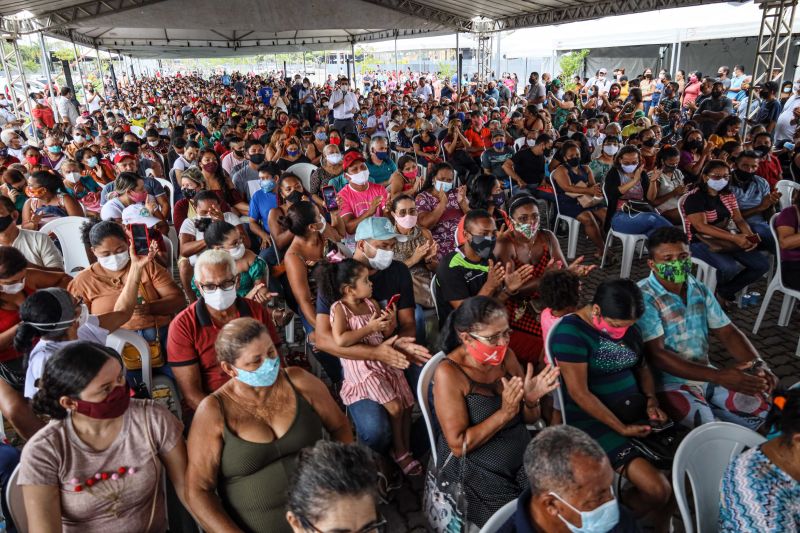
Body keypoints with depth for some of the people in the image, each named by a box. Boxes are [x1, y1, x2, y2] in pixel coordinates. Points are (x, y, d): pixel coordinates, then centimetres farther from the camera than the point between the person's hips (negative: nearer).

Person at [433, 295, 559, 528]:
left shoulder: (506, 356, -1)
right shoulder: (448, 373, -19)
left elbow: (530, 419, 7)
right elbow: (459, 446, -19)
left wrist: (531, 399, -16)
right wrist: (505, 413, -26)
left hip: (523, 458, 5)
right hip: (476, 473, -5)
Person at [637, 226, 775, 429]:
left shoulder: (699, 290, 2)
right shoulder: (644, 298, -22)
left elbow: (727, 332, 5)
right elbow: (655, 355, -27)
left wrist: (757, 364, -16)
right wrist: (717, 376, -33)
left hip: (704, 373, 7)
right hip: (668, 382, -7)